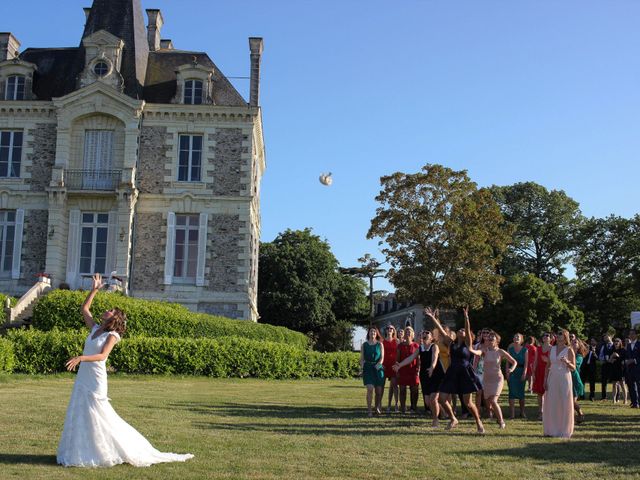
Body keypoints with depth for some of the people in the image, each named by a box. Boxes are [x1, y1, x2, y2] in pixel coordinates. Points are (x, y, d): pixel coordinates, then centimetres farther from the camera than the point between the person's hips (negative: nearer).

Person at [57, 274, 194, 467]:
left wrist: (81, 358, -36)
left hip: (95, 379, -7)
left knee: (97, 417, -5)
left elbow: (102, 356, -23)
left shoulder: (111, 335, -9)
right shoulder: (94, 329, 12)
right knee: (79, 416, 9)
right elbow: (84, 309, 18)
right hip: (82, 377, 8)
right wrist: (94, 290, 14)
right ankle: (81, 453, 18)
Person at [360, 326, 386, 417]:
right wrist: (361, 366, -8)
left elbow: (382, 357, 3)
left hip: (378, 368, 1)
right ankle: (369, 410, -11)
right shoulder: (364, 345, 10)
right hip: (368, 368, -1)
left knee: (379, 390, 1)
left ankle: (378, 407, 24)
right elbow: (362, 358, 8)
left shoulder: (380, 344, 9)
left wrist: (379, 364, -15)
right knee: (370, 388, -16)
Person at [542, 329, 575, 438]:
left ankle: (564, 431, 6)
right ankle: (551, 430, 10)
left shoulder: (569, 350, -1)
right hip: (552, 379, 4)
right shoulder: (552, 349, 10)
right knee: (551, 405, 2)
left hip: (564, 379, -4)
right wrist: (545, 379, 6)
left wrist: (567, 362, -21)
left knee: (564, 405, -2)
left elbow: (573, 368, -1)